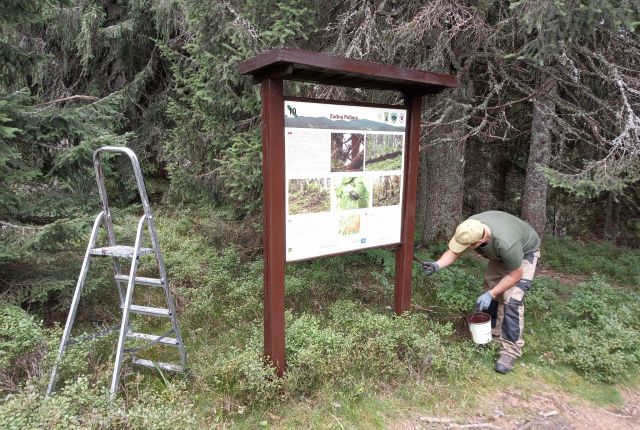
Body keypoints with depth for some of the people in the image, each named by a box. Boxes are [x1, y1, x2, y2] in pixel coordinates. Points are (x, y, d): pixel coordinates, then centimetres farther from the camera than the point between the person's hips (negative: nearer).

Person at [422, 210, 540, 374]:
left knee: (512, 299, -17)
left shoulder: (505, 243, -45)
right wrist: (437, 265, -35)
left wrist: (490, 295, -28)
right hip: (500, 255, 6)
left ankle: (511, 351, -7)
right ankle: (494, 334, 23)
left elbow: (515, 274, -28)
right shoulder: (469, 228, -30)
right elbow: (453, 251, -16)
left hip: (525, 252, -6)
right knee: (490, 287, 5)